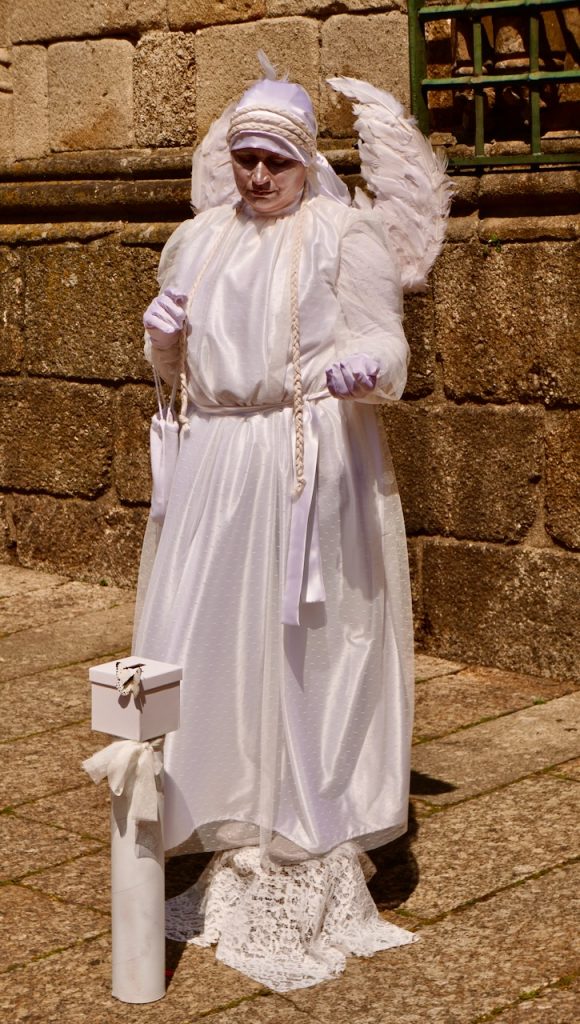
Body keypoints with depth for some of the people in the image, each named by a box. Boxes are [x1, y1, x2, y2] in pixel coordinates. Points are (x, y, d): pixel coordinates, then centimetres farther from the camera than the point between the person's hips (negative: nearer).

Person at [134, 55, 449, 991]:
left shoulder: (346, 234, -3)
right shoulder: (199, 241, 14)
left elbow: (383, 346, -7)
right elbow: (175, 367, 20)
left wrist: (363, 372, -29)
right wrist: (164, 335, -2)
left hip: (313, 465, -6)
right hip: (215, 467, 6)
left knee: (308, 655, -2)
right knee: (213, 647, 7)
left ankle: (318, 869, 6)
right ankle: (238, 848, 20)